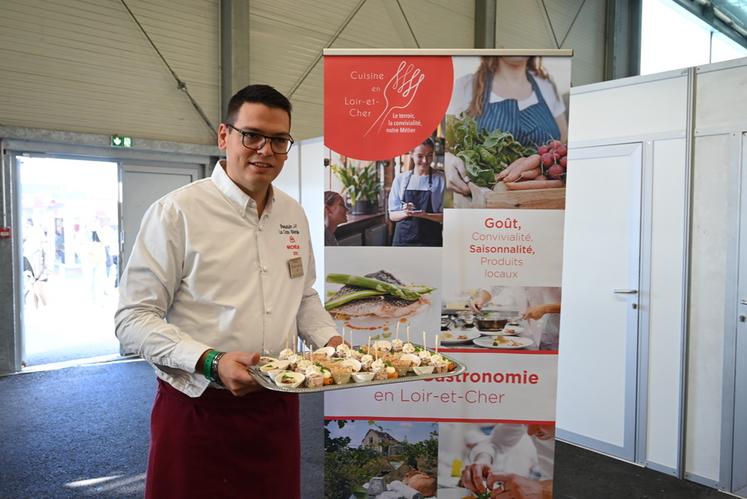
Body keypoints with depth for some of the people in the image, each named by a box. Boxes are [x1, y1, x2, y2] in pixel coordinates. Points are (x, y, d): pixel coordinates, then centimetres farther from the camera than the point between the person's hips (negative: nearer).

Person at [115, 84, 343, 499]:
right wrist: (211, 362, -24)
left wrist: (330, 339, 1)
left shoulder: (294, 215, 8)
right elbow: (133, 319, -12)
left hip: (278, 406, 6)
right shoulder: (177, 212, -11)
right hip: (198, 410, -5)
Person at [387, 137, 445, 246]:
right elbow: (392, 215, 8)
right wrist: (405, 213, -13)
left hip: (430, 241, -2)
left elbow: (445, 216, -3)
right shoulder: (400, 179, 6)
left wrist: (424, 215, -20)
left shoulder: (440, 180, -1)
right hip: (403, 239, 2)